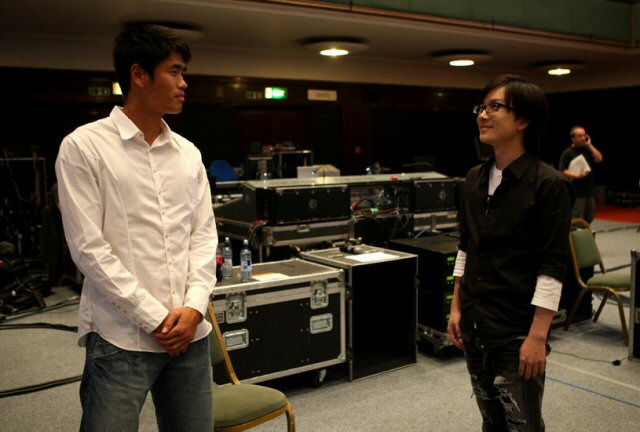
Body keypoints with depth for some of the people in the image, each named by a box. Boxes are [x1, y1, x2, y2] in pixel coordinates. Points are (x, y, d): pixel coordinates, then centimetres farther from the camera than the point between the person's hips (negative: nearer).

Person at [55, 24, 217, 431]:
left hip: (191, 333, 5)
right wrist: (154, 318, -12)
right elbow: (88, 247, -10)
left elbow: (204, 234, 8)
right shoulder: (84, 147, -5)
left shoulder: (188, 153, 9)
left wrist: (194, 306, -6)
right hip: (121, 339, -5)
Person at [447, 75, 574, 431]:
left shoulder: (549, 185, -14)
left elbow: (552, 270, -16)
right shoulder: (476, 179, 6)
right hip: (475, 328, 6)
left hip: (517, 334, -6)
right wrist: (457, 306, 11)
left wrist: (537, 336, -17)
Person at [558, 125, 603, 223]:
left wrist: (589, 145, 0)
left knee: (588, 220, 10)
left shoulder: (588, 149, 14)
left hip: (590, 191, 6)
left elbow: (599, 159, 1)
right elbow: (562, 171, -10)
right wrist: (577, 175, -24)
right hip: (576, 193, -6)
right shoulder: (567, 152, -3)